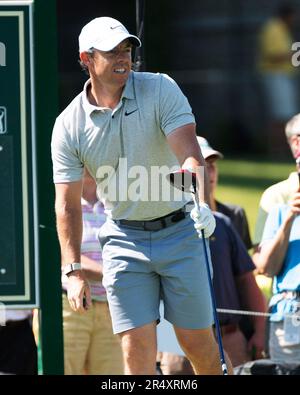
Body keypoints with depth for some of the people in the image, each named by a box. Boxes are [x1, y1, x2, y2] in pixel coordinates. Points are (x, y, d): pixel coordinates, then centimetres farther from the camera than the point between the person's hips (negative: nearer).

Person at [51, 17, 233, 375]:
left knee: (197, 342, 2)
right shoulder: (68, 126, -5)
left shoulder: (161, 90, -8)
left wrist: (203, 204, -38)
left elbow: (190, 155, -19)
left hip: (179, 232, -1)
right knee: (137, 348, -7)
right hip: (124, 241, 1)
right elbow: (67, 204, -2)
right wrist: (74, 271, -10)